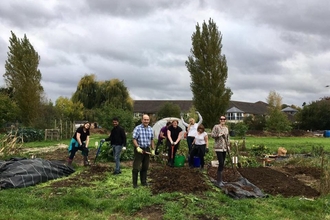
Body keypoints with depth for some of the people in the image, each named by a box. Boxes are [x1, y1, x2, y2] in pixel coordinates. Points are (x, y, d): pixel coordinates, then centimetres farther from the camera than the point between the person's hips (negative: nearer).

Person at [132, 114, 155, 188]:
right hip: (139, 149, -5)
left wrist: (153, 149, 11)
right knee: (136, 167, -4)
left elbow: (152, 140, 16)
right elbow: (134, 139, -12)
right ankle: (135, 183, 6)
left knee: (145, 167, 12)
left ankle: (143, 181, 25)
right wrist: (138, 147, -24)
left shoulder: (150, 129, 8)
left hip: (147, 150, 5)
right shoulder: (137, 128, -10)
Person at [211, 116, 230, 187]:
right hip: (218, 148, -6)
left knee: (222, 164, 10)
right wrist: (219, 135, -22)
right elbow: (212, 135, -11)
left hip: (224, 148, 7)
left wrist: (228, 145, 11)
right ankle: (219, 181, -6)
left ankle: (220, 179, 22)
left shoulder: (226, 128, 12)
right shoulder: (216, 126, -6)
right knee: (221, 163, -13)